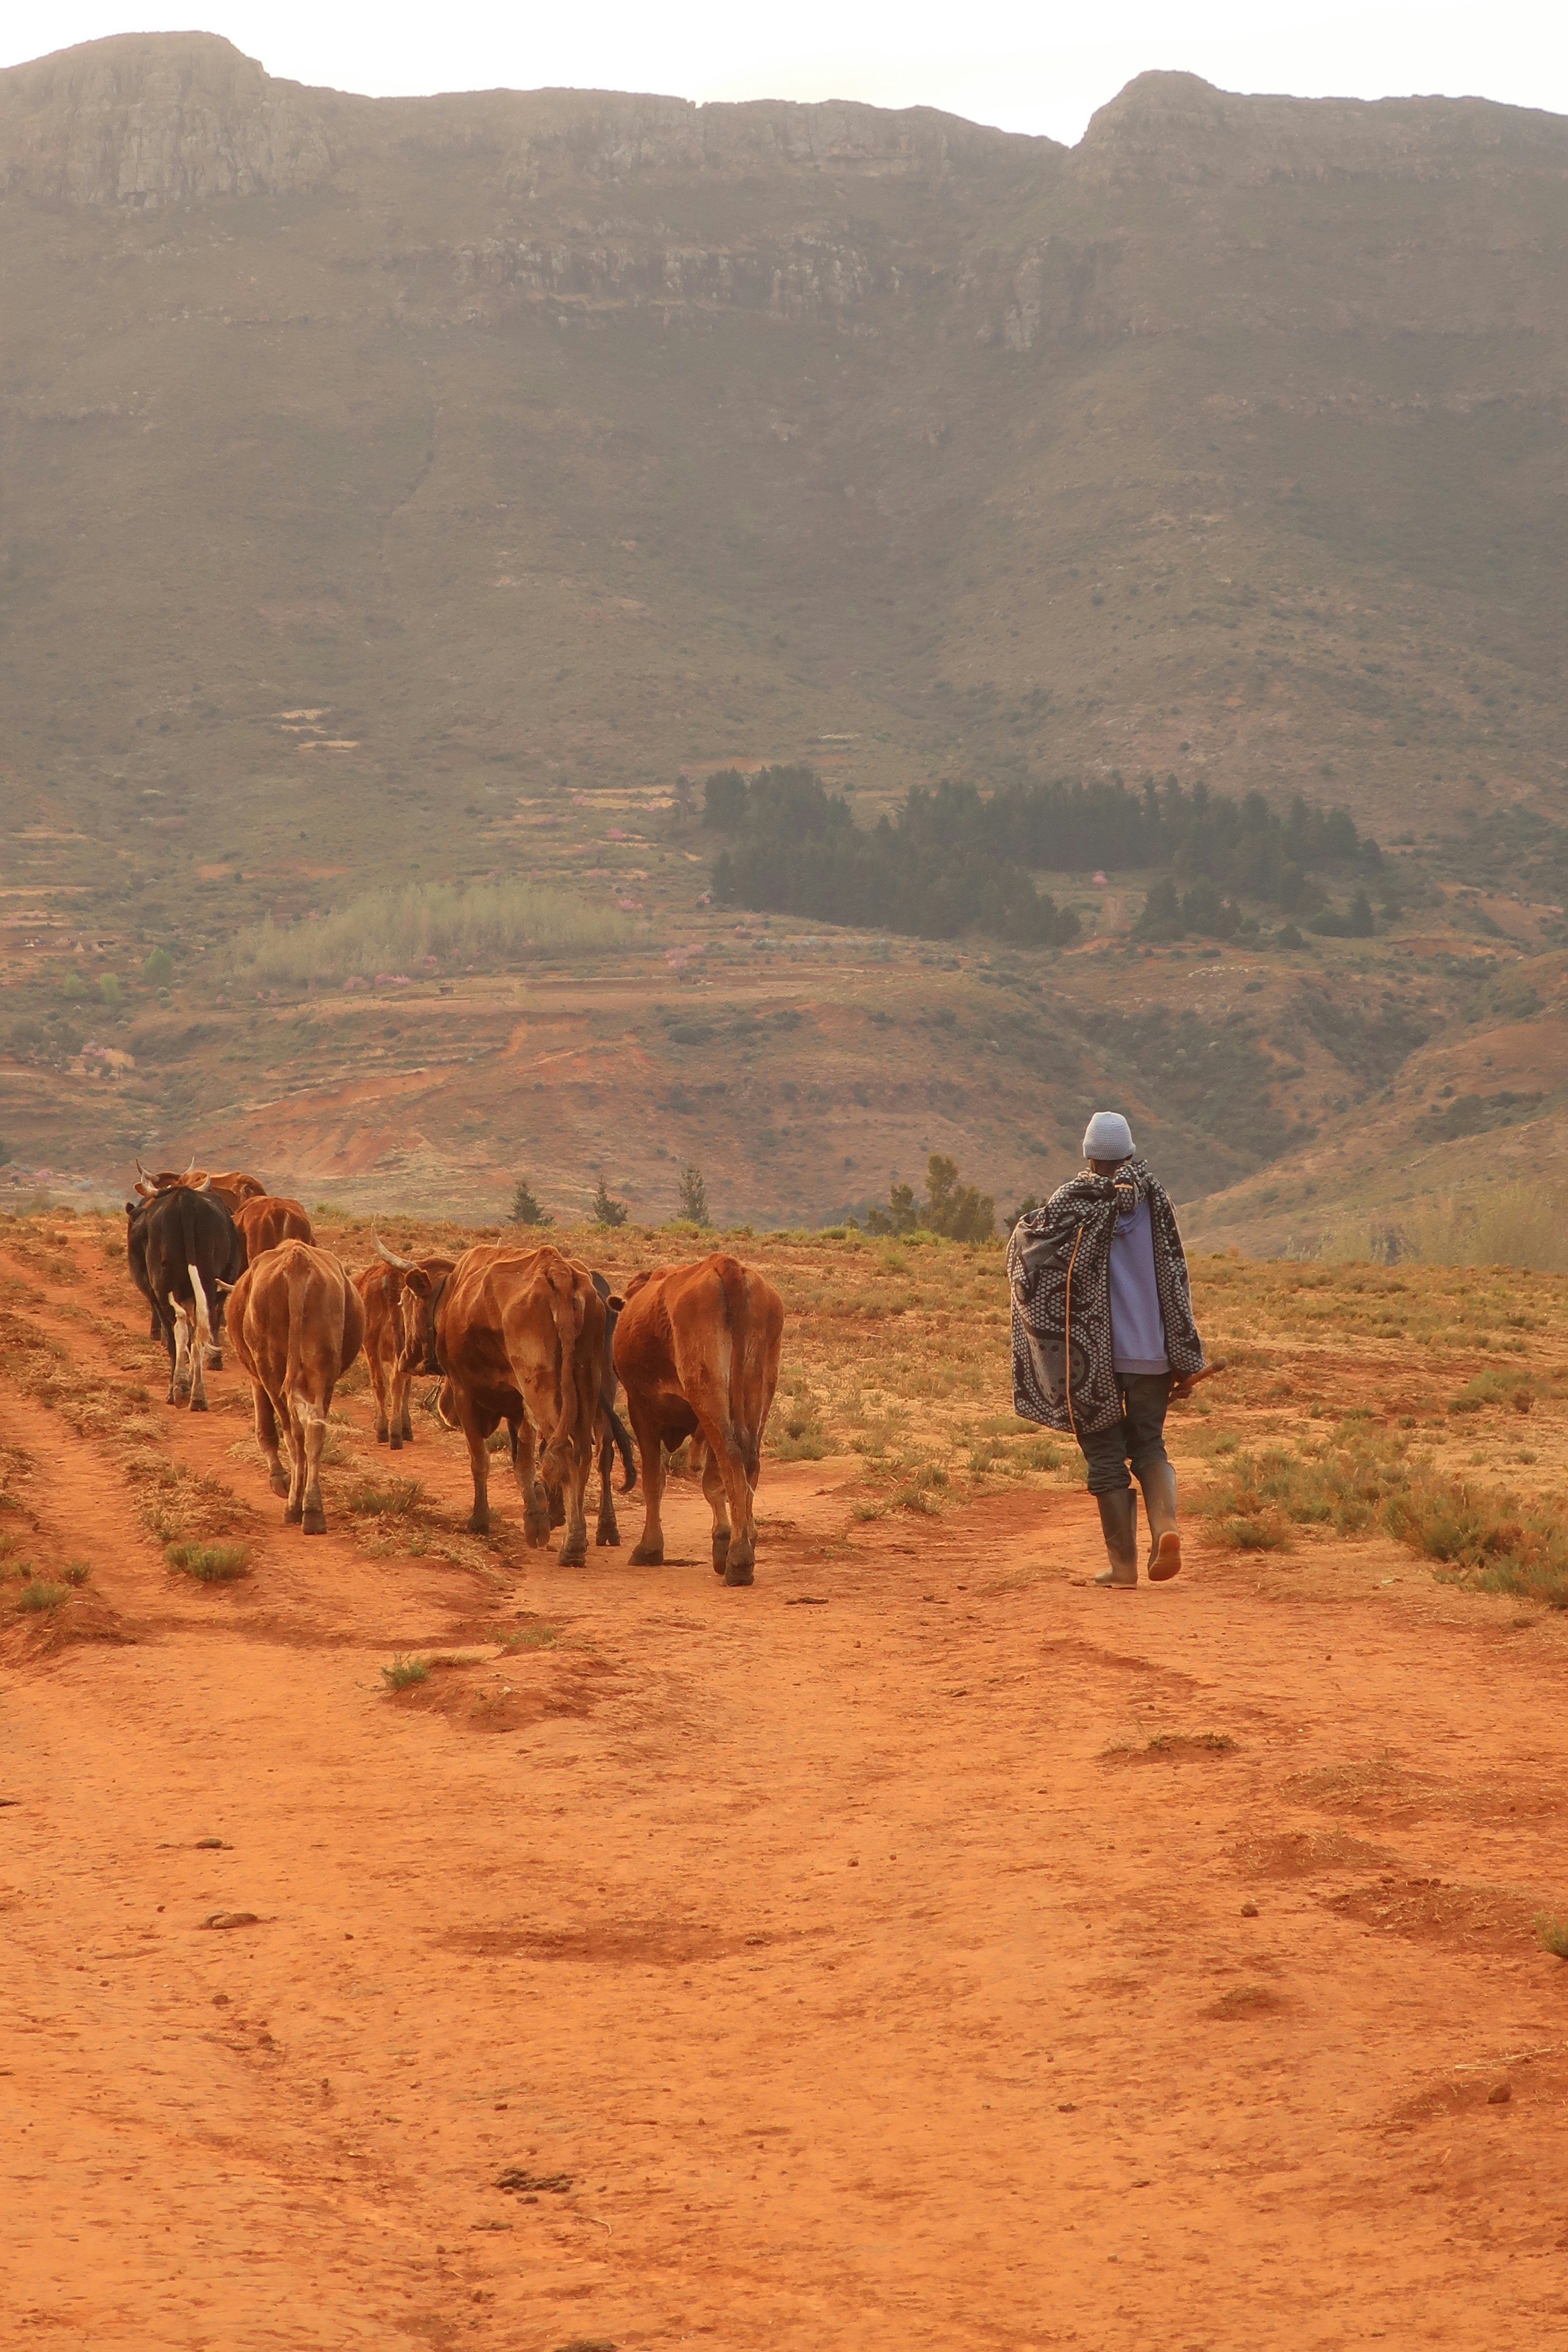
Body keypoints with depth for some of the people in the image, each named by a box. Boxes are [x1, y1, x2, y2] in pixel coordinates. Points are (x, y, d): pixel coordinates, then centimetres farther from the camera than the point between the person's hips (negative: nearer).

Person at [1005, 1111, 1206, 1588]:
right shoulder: (1155, 1200, 2)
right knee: (1149, 1444, 17)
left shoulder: (1073, 1201, -6)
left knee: (1106, 1454, 6)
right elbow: (1174, 1280, 1)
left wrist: (1024, 1226, 11)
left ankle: (1124, 1562, 5)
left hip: (1094, 1353, -3)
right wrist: (1184, 1360, 4)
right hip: (1151, 1352, 3)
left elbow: (1029, 1250, -14)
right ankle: (1165, 1523, -10)